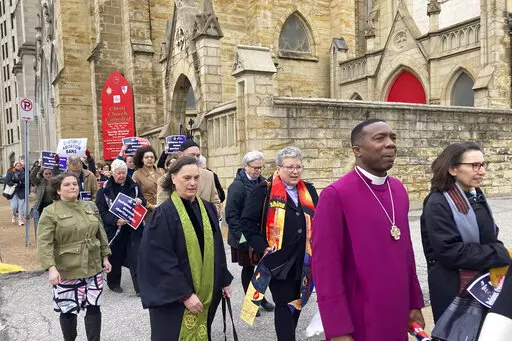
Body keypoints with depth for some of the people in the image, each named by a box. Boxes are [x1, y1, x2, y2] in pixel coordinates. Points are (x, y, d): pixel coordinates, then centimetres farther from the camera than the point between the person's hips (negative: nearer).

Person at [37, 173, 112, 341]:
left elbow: (100, 234, 13)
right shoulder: (50, 212, -8)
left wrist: (105, 257, 11)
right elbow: (44, 243, -15)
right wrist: (51, 267, -25)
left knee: (94, 308, 6)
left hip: (93, 268, 4)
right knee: (68, 311, 9)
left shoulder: (90, 206, 7)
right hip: (66, 272, -3)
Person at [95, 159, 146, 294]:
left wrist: (140, 201, -12)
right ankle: (113, 283, 33)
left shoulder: (133, 185, 5)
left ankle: (140, 287, 4)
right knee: (115, 258, 12)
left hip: (133, 227, 2)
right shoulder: (105, 189, -5)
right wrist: (115, 221, -25)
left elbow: (143, 201, 13)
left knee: (136, 257, -1)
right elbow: (102, 211, -9)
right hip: (114, 229, -2)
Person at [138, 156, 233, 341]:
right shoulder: (164, 213, -14)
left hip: (205, 293, 6)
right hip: (173, 298, -5)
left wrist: (224, 281, 12)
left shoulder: (207, 209, 4)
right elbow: (161, 260, -18)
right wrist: (185, 294, -20)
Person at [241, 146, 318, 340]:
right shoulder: (264, 190, -9)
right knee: (284, 305, -1)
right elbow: (248, 221, -9)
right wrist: (262, 247, -16)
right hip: (278, 260, -6)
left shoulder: (309, 191, 8)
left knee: (297, 302, 18)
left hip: (304, 261, 6)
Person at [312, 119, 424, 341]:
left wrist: (415, 303, 12)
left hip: (397, 317, 6)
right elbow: (326, 267, -17)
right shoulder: (335, 195, -18)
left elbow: (405, 250, 11)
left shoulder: (399, 189, 4)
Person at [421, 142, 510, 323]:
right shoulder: (438, 204, -19)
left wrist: (501, 252, -6)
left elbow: (490, 237, 15)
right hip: (453, 288, -8)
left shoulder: (476, 196, 7)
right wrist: (502, 255, -21)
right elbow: (451, 252, -25)